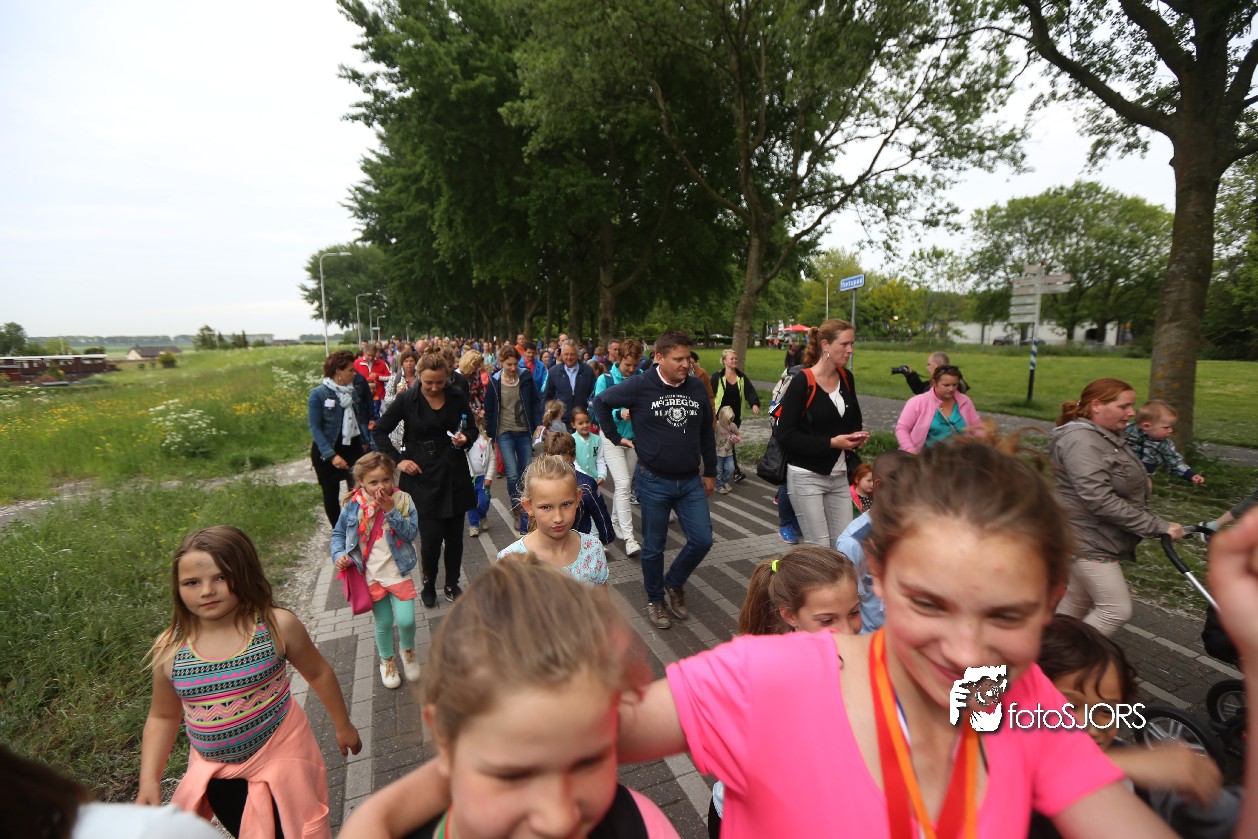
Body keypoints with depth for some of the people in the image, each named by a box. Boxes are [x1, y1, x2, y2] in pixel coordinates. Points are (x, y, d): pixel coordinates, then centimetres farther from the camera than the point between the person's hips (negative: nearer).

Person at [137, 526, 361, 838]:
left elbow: (317, 673, -4)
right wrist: (149, 781, -4)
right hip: (216, 773, 3)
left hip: (281, 756, -2)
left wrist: (343, 725, 5)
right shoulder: (169, 649, -11)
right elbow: (163, 717, 5)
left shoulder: (277, 625, -19)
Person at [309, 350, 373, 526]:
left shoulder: (355, 391, 0)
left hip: (353, 447, 3)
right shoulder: (318, 394, -13)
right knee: (331, 494, 11)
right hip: (326, 452, -3)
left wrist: (365, 440, 0)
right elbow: (314, 427, -15)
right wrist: (331, 455, -22)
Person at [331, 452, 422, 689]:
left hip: (398, 572, -1)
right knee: (383, 623, 13)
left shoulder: (402, 500, -12)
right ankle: (386, 660, 42)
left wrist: (390, 510, -27)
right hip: (371, 576, 1)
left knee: (406, 620, -6)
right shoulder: (353, 504, -9)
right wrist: (338, 554, -11)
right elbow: (338, 533, 6)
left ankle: (408, 649, 29)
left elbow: (411, 533, -20)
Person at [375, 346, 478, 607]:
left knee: (454, 535, 9)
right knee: (431, 537, -3)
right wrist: (398, 460, -5)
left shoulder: (457, 397, -1)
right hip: (423, 477, -2)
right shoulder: (408, 400, -5)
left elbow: (473, 429, 11)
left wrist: (466, 438, -11)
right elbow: (380, 431, 4)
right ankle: (428, 584, 25)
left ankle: (452, 583, 31)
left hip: (454, 476, 2)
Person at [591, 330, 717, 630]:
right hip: (654, 481, -3)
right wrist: (616, 437, -1)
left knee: (702, 540, 3)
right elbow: (601, 402, 0)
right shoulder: (639, 386, -12)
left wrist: (710, 472, 13)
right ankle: (655, 600, 32)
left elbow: (706, 433, 11)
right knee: (654, 546, 10)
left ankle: (674, 583, 30)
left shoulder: (697, 388, 1)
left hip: (691, 481, 4)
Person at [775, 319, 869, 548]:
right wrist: (831, 443, -20)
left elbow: (854, 419, 21)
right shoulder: (802, 382, -14)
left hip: (839, 476, 6)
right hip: (807, 477, -6)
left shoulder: (846, 378, 6)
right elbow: (785, 435, -16)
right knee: (819, 546, 0)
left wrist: (857, 436, -1)